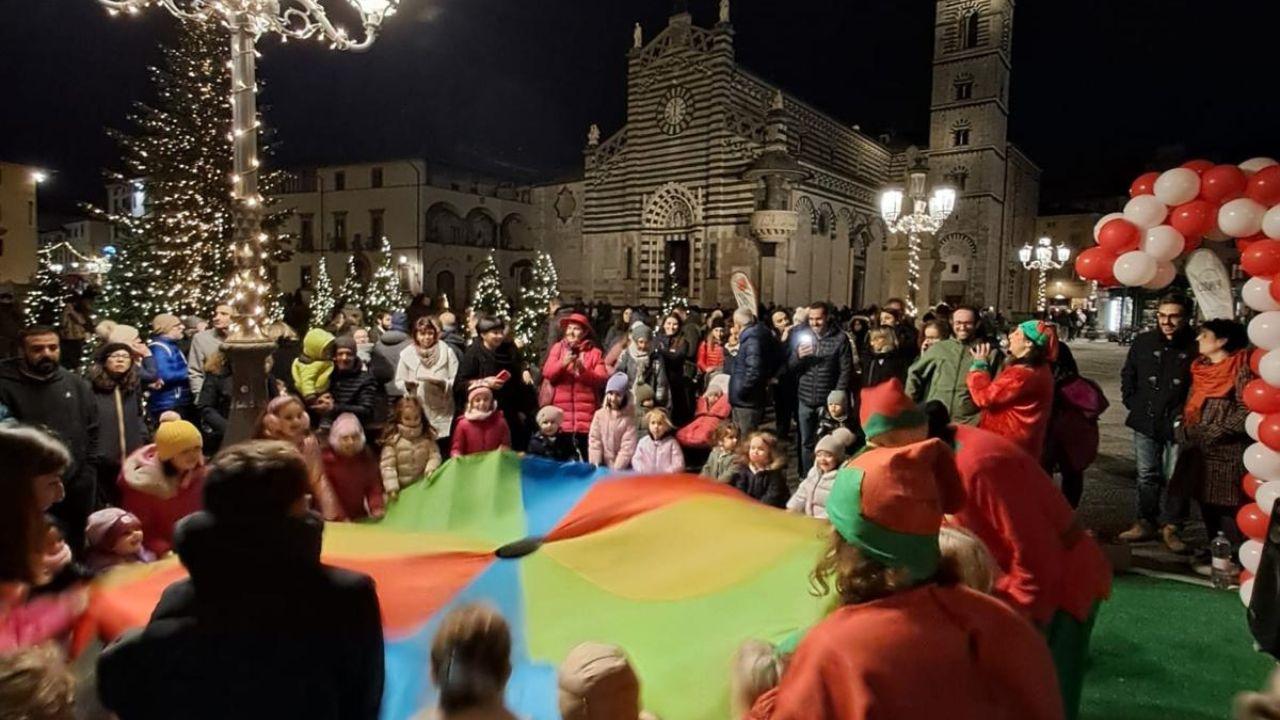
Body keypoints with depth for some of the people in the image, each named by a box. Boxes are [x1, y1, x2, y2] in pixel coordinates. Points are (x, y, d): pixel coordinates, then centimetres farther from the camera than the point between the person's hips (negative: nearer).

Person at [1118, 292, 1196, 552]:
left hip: (1178, 425, -3)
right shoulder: (1143, 342, 5)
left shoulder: (1196, 346, -7)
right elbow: (1128, 375, 15)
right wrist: (1133, 403, 8)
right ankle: (1145, 523, 23)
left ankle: (1171, 527, 16)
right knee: (1147, 476, 12)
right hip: (1146, 423, 3)